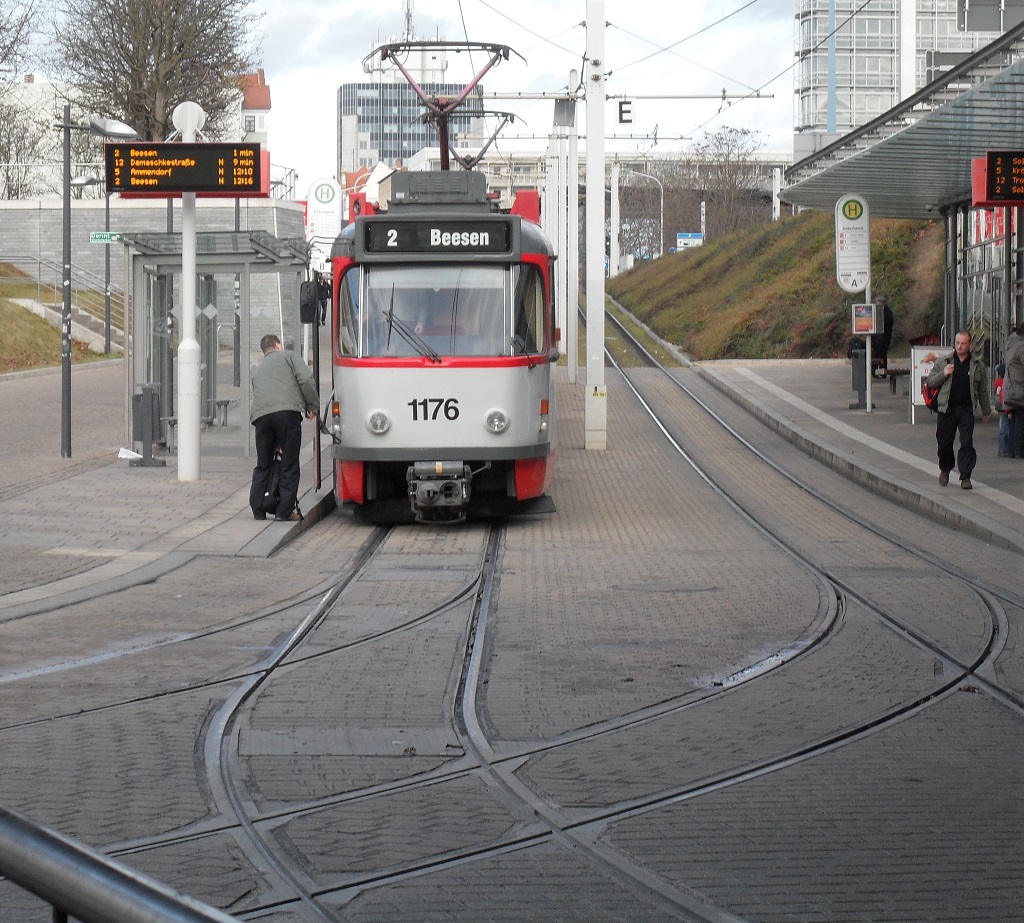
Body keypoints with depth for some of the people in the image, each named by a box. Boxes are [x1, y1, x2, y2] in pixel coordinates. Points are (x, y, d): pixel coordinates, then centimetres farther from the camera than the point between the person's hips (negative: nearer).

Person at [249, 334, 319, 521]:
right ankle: (285, 510, -3)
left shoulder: (259, 370, 34)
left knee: (263, 465, 15)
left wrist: (275, 441, 34)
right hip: (287, 411, -5)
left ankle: (257, 509, 12)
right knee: (289, 465, 1)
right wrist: (312, 406, 11)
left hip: (260, 416, 5)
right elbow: (306, 379, 0)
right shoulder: (288, 356, 17)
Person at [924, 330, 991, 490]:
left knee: (967, 443, -9)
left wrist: (986, 411, 19)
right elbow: (929, 382, 9)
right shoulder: (942, 362, 7)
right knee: (944, 442, 7)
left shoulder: (977, 365, 9)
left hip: (966, 409, -1)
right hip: (947, 409, 1)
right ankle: (945, 469, 32)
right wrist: (943, 374, -9)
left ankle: (965, 476, -7)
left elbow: (983, 390, 16)